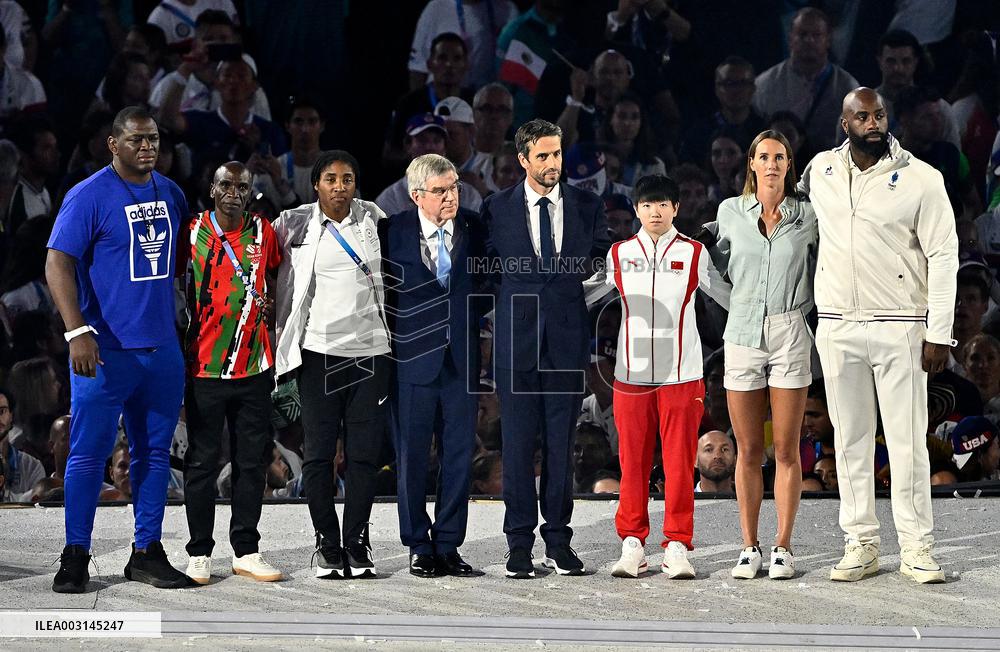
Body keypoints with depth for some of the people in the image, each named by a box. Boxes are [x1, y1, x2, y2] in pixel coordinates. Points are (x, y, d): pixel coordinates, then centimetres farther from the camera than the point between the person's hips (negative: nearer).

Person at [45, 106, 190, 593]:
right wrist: (77, 332, -22)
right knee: (88, 453, -3)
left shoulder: (170, 194, 11)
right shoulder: (89, 197, -8)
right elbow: (58, 265, -12)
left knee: (154, 452, 9)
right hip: (106, 351, -6)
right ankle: (75, 556, 3)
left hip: (162, 348, 6)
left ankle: (147, 552, 16)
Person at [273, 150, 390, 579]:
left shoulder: (372, 218, 8)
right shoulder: (295, 223, 2)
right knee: (319, 452, -1)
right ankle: (327, 545, 7)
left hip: (370, 350, 2)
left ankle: (357, 545, 8)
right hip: (318, 351, -2)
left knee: (365, 452, 1)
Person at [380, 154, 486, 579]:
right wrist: (391, 338, -1)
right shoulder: (393, 232, -4)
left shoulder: (474, 229, 2)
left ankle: (448, 545, 12)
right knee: (411, 455, 3)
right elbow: (381, 288, 4)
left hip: (462, 359, 2)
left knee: (459, 454, 4)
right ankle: (419, 547, 12)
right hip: (413, 356, -2)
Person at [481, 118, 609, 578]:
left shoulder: (587, 207, 6)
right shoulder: (497, 208, 3)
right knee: (518, 442, 0)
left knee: (562, 443, 4)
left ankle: (559, 540, 11)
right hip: (516, 339, -1)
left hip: (568, 338, 1)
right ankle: (519, 544, 5)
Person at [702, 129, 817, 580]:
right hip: (742, 335, 1)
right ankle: (749, 547, 11)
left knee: (786, 450, 1)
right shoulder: (731, 212, 5)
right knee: (748, 452, 4)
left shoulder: (807, 216, 2)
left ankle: (783, 548, 6)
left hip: (790, 336, -1)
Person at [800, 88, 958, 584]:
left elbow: (943, 256, -6)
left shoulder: (920, 179, -6)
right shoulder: (820, 170, 5)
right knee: (850, 440, 6)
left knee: (908, 441, -3)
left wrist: (939, 334, -10)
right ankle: (860, 543, 12)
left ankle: (916, 548, 2)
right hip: (837, 326, 4)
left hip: (899, 328, -3)